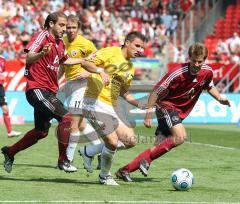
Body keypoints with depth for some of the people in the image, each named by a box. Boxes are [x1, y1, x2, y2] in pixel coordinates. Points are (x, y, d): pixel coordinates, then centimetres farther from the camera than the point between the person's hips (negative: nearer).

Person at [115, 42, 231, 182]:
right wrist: (149, 111, -19)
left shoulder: (208, 72, -6)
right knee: (180, 136, -28)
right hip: (166, 106, -6)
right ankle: (146, 160, -18)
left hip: (181, 111, 6)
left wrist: (220, 99, 2)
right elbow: (157, 91, -17)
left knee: (160, 146, -2)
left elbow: (210, 87, 18)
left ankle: (125, 170, 2)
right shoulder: (178, 73, -24)